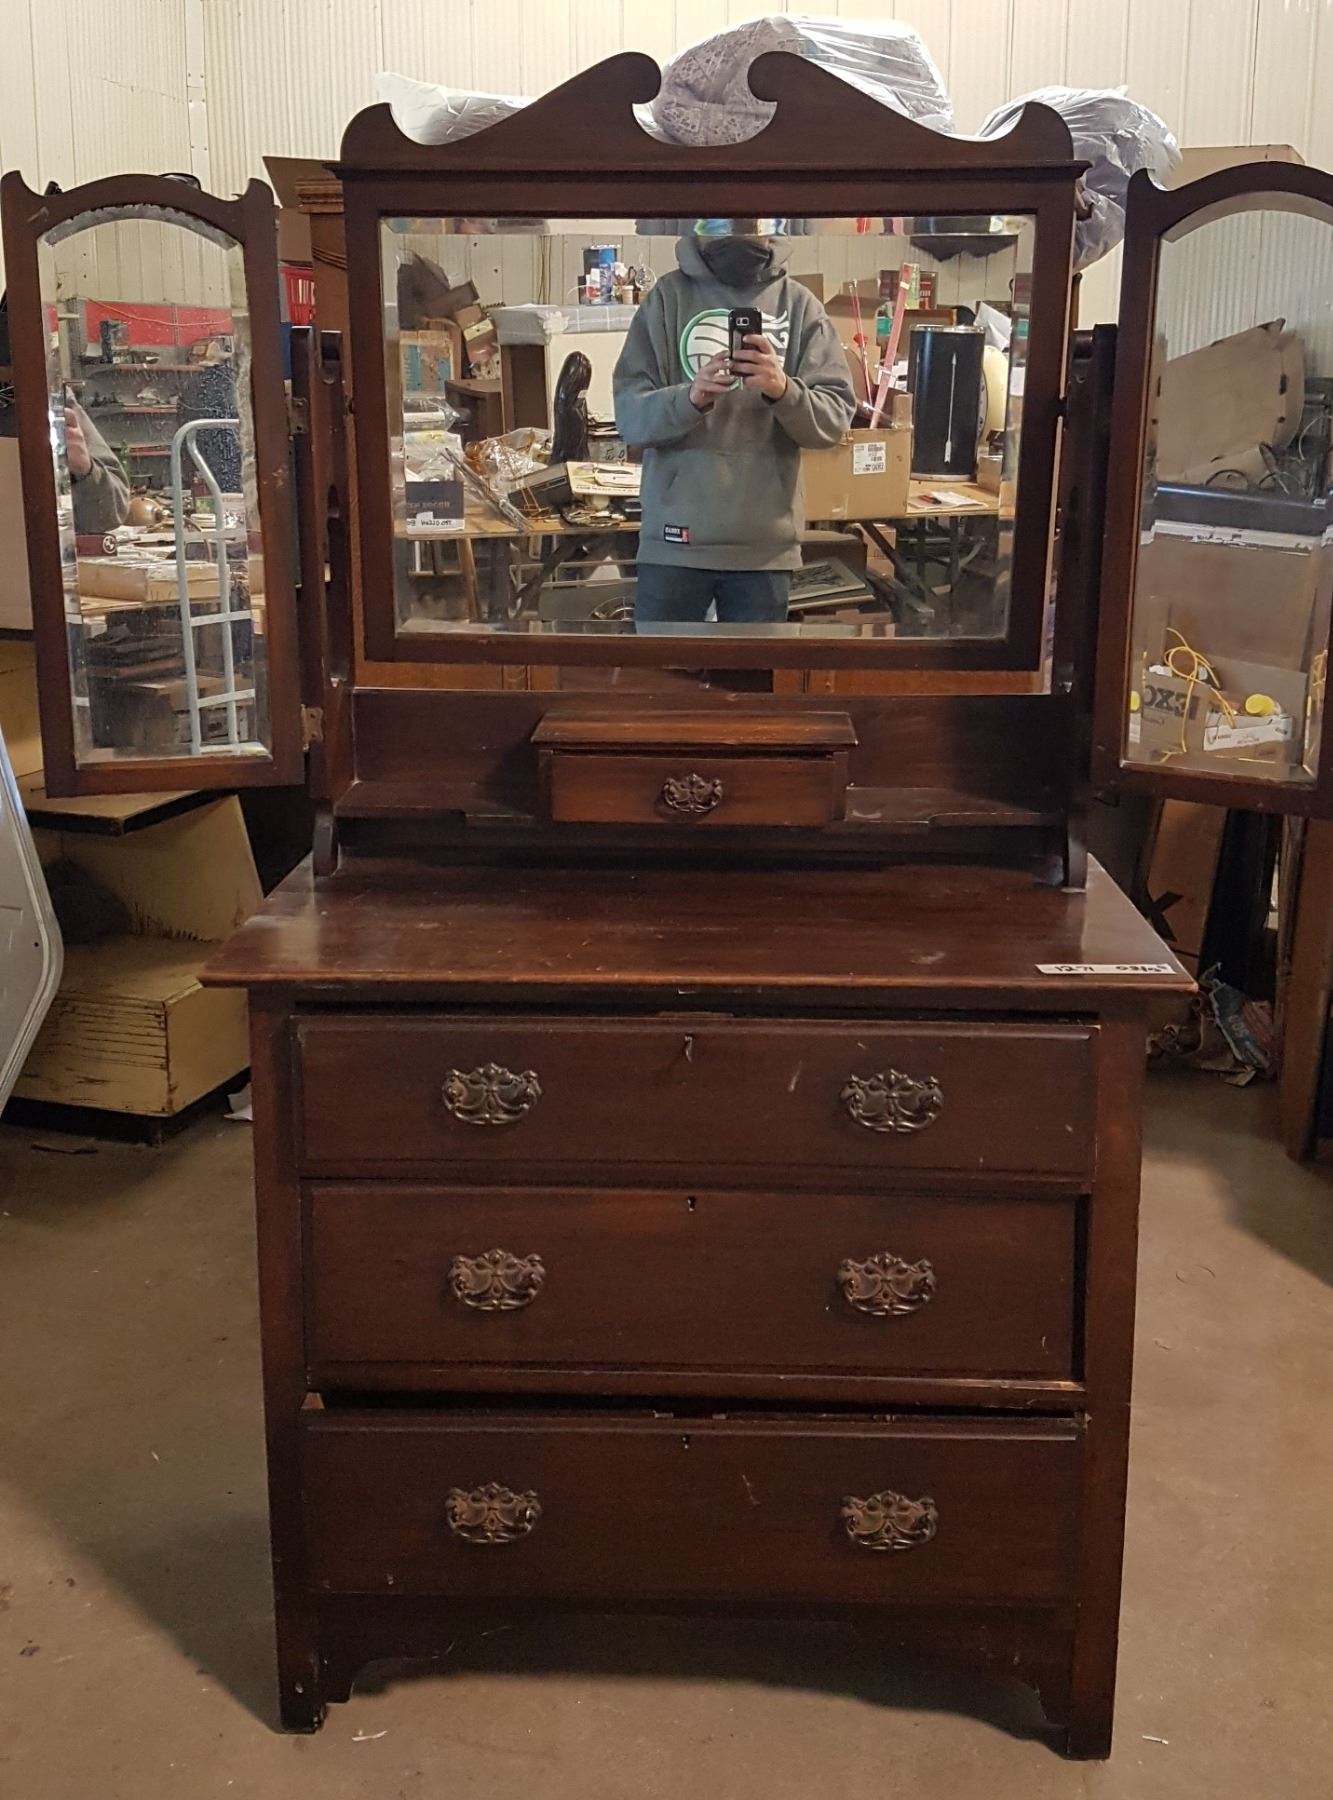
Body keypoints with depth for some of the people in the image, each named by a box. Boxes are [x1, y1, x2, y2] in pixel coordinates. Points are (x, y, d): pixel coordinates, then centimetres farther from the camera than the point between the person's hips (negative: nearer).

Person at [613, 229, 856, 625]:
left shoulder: (800, 305, 5)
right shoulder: (668, 295, 3)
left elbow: (835, 417, -2)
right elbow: (629, 413, -2)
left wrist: (784, 390, -21)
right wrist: (689, 399, -22)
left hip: (765, 544, 1)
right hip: (675, 540, 0)